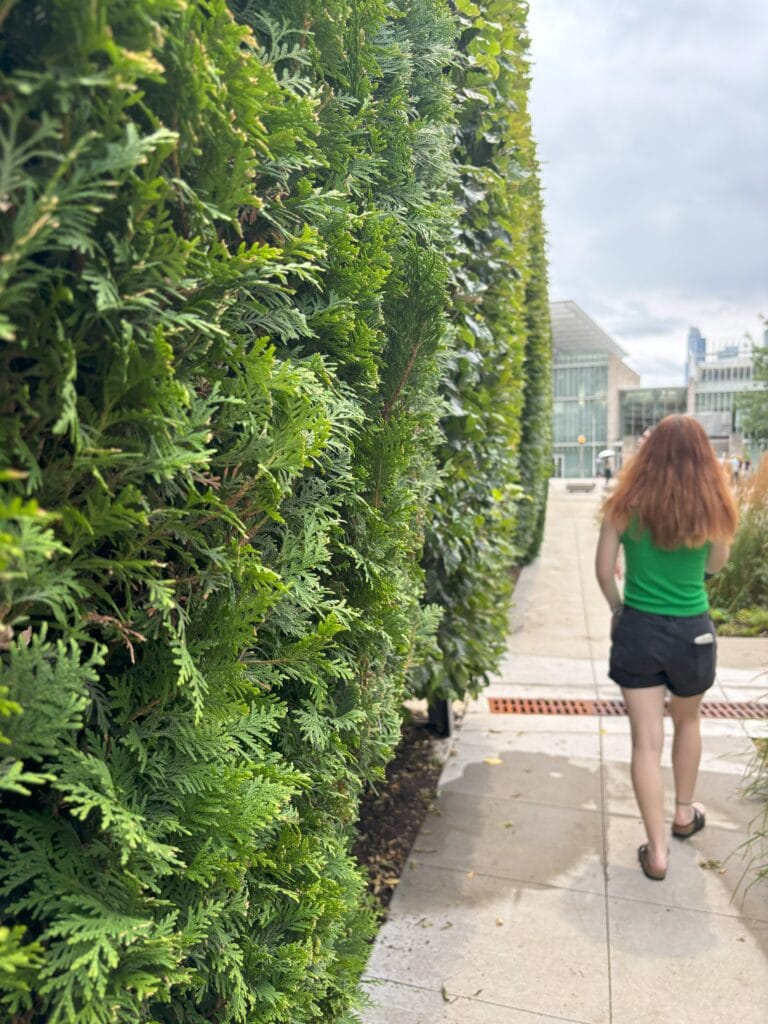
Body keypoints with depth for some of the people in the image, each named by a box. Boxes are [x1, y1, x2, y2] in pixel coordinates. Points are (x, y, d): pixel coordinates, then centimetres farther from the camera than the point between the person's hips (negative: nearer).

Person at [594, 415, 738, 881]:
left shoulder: (627, 504, -7)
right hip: (693, 631, 1)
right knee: (688, 721, 26)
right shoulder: (713, 505, -6)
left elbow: (604, 570, -4)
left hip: (638, 630, -1)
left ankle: (657, 852, 12)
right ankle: (685, 813, 44)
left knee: (646, 740, 6)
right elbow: (716, 565, 10)